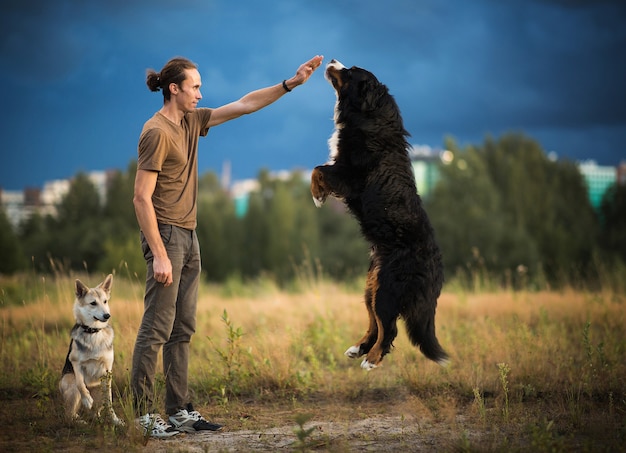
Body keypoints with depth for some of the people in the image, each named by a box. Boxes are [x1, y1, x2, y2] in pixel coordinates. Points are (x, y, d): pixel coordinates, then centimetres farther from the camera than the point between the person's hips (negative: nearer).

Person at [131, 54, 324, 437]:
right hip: (165, 235, -9)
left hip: (188, 237, 9)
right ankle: (142, 415, -3)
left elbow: (244, 105, 17)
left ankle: (180, 411, 15)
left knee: (183, 330, 10)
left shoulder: (191, 122, 11)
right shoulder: (157, 132, -14)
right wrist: (159, 255, -22)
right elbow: (142, 198, -18)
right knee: (157, 328, -7)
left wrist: (291, 83, 11)